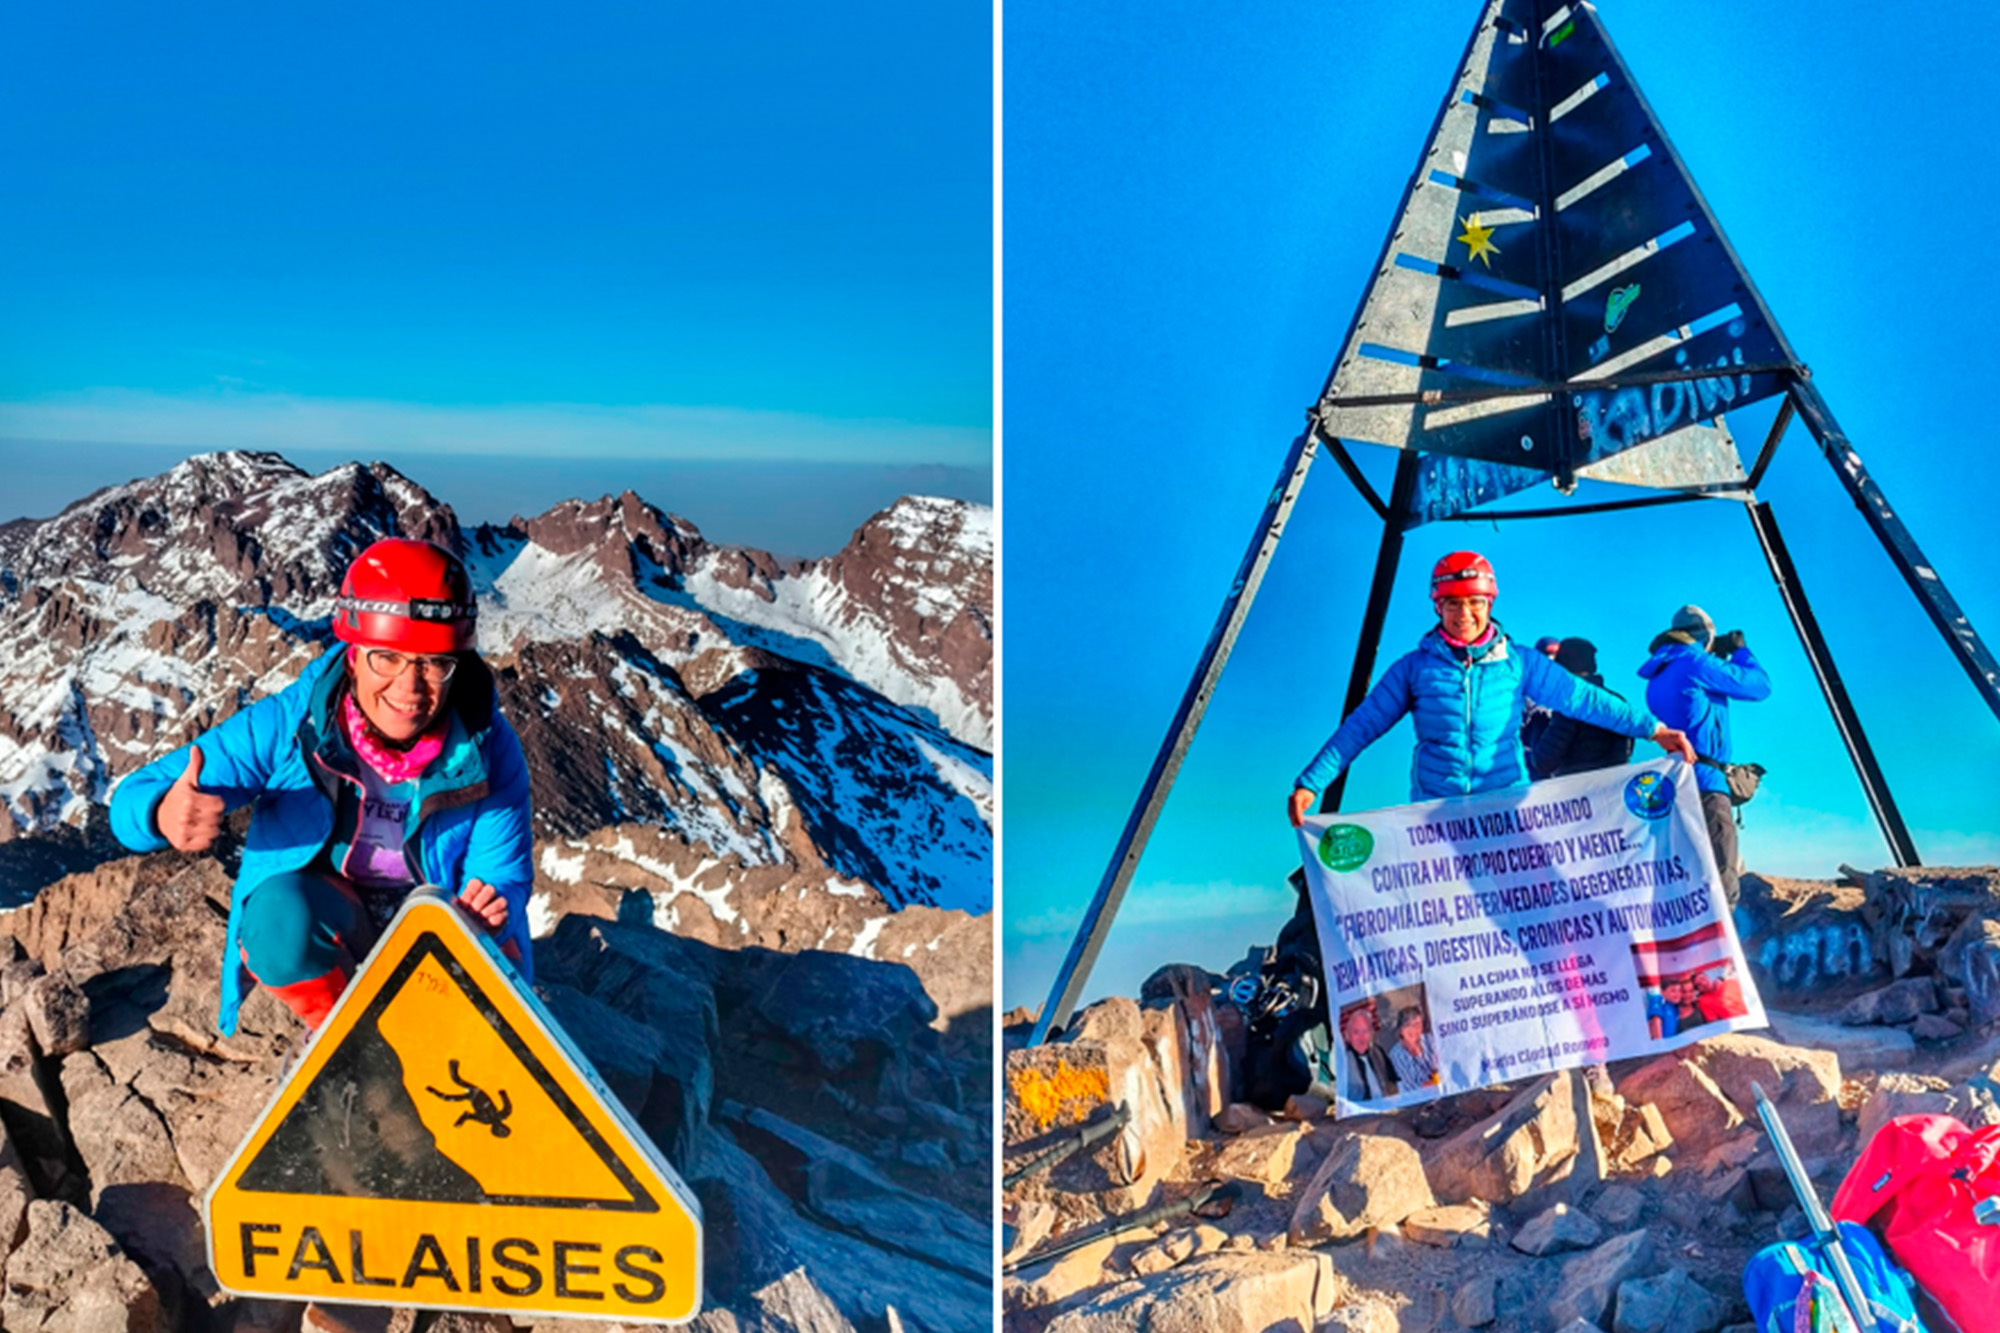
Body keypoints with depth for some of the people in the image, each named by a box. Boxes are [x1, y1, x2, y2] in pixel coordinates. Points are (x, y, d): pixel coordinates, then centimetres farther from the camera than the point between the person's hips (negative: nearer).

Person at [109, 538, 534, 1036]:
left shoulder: (488, 748, -19)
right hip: (323, 912, 0)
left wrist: (495, 909, -39)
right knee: (281, 907, -34)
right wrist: (165, 816, -46)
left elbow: (506, 877, -13)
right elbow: (134, 798, -20)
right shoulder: (291, 722, -22)